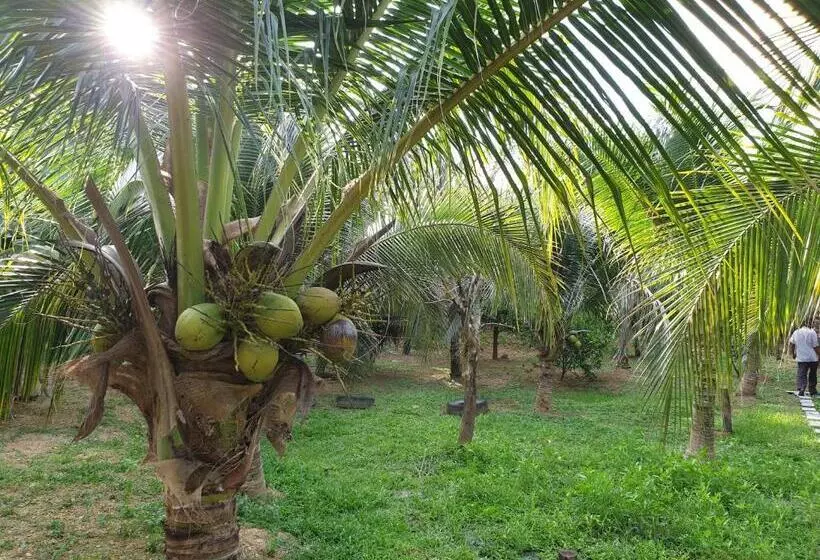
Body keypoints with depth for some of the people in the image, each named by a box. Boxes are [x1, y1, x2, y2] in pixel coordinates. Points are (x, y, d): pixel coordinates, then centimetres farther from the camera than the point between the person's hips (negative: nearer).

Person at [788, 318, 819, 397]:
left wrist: (793, 353, 26)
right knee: (812, 375, 15)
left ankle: (801, 390, -16)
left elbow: (791, 343, 15)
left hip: (801, 359, 1)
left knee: (801, 375, 1)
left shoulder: (796, 332, 4)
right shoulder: (812, 332, -9)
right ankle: (812, 391, 26)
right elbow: (816, 346, -10)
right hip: (813, 358, -1)